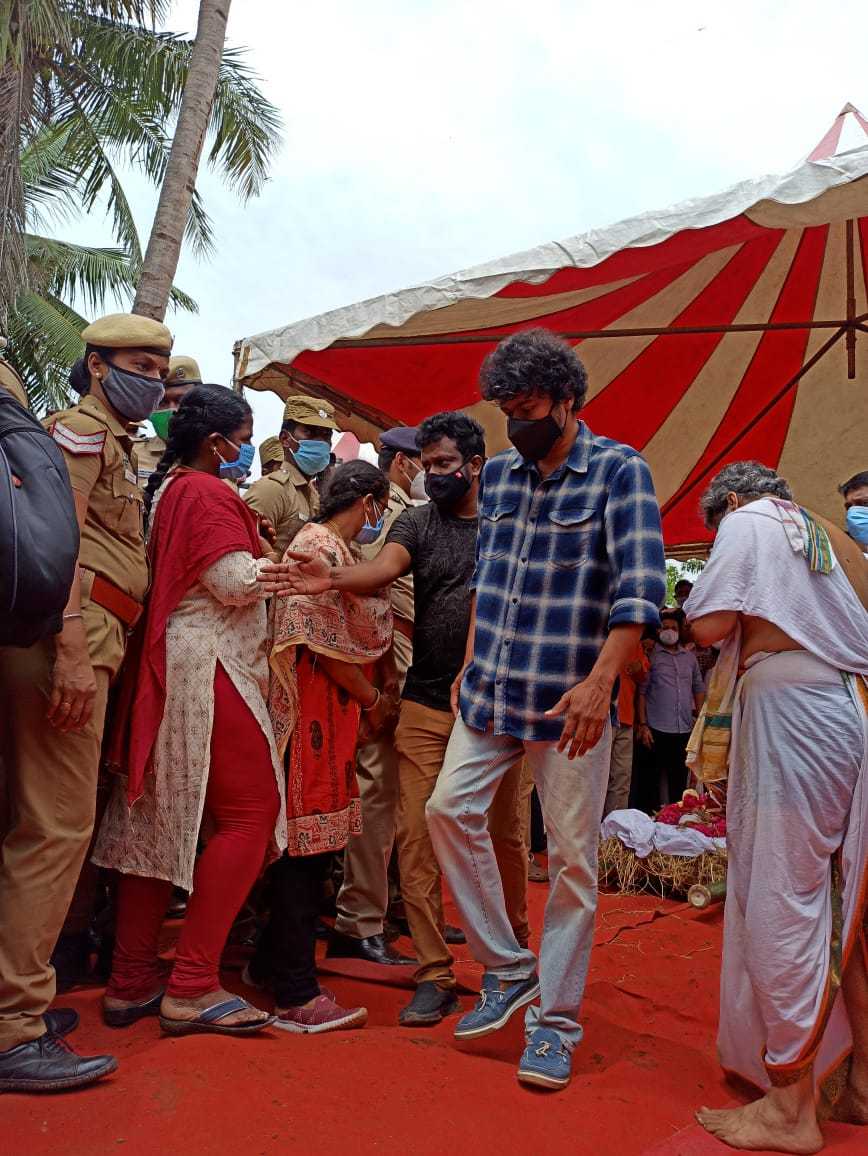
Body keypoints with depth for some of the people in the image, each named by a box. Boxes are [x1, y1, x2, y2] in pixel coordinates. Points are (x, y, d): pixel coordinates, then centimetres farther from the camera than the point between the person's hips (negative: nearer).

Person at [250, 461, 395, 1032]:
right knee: (309, 842, -6)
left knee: (312, 843, 15)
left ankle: (273, 962, 27)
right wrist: (373, 699, -7)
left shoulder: (338, 550, 20)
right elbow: (325, 643, -17)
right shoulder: (324, 548, -12)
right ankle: (297, 996, 1)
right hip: (316, 712, -10)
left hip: (335, 712, 10)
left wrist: (377, 695, 10)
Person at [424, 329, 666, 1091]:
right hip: (493, 688, 6)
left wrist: (599, 681, -29)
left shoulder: (619, 470, -8)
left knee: (573, 855, 2)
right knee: (451, 808, -1)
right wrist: (472, 660, 13)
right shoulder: (500, 473, 11)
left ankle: (555, 1021, 16)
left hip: (570, 698, -5)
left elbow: (640, 587, -17)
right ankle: (507, 970, 17)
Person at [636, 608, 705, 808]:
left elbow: (699, 688, 19)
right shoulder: (650, 656, -2)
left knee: (679, 780, 10)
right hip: (657, 730, -4)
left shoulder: (690, 657, 13)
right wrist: (643, 725, -11)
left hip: (684, 730, 4)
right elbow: (641, 692, -6)